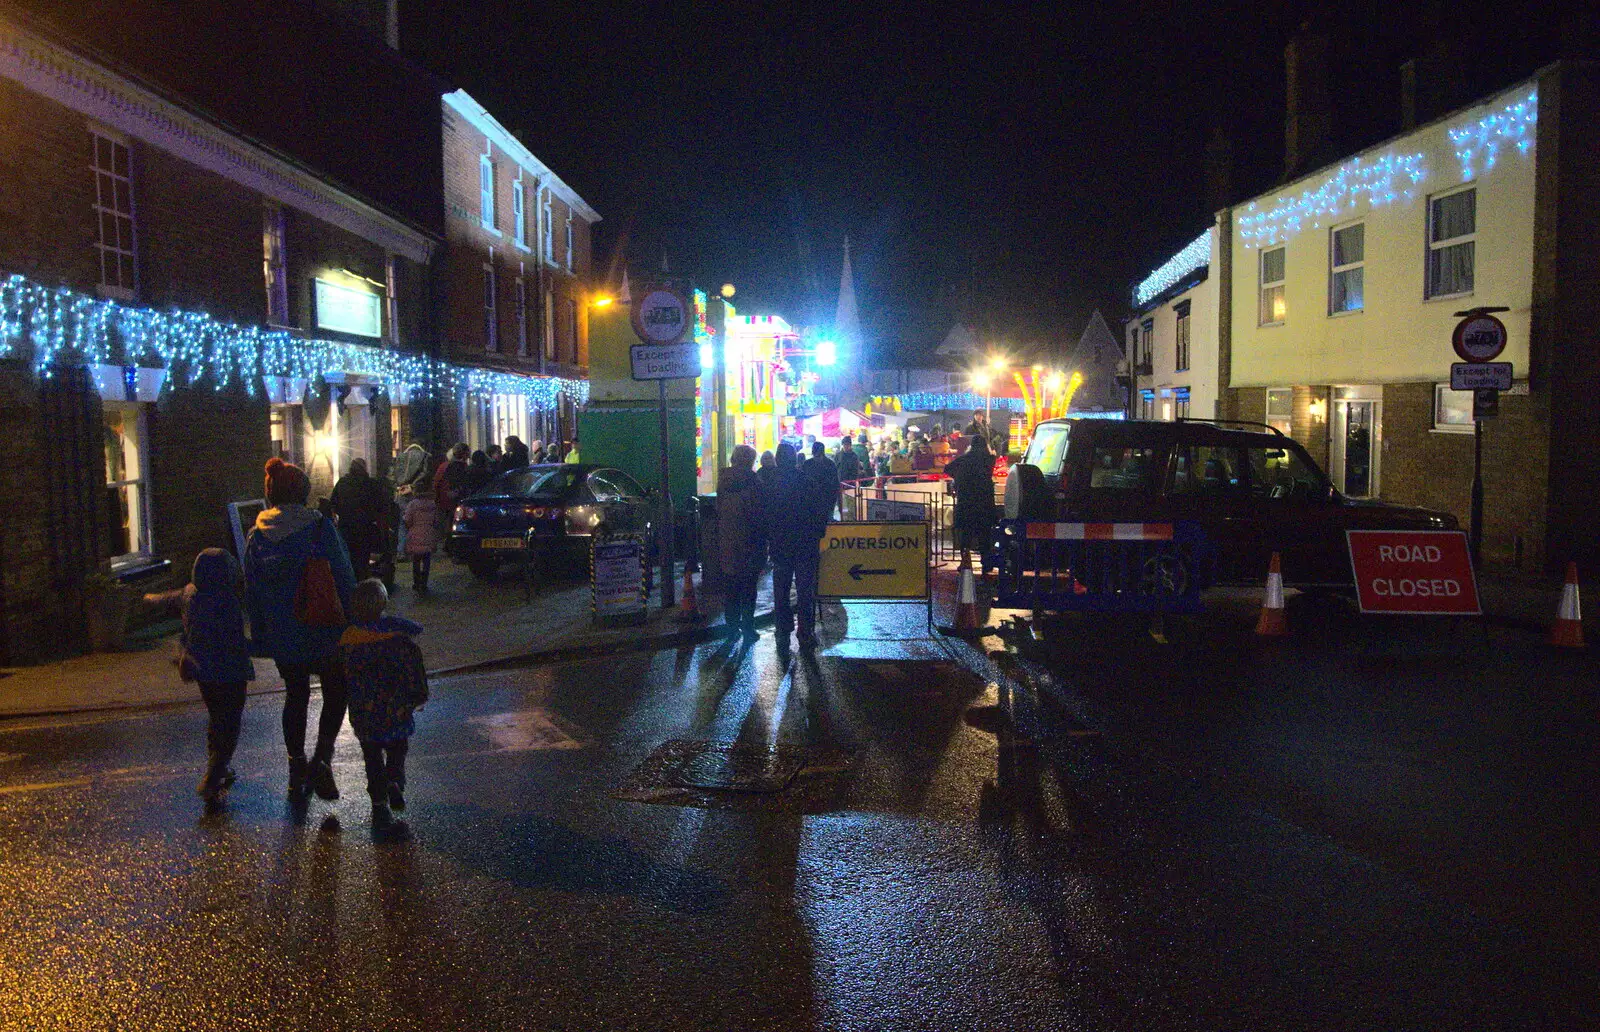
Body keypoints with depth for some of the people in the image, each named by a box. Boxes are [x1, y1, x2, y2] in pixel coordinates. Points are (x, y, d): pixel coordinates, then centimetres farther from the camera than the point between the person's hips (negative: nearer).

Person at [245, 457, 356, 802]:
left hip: (281, 635, 4)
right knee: (335, 693, 11)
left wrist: (259, 635, 14)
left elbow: (251, 589, 6)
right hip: (324, 631, -3)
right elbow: (344, 579, -10)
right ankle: (321, 760, -6)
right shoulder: (320, 526, -11)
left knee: (295, 696, 18)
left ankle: (297, 769, 22)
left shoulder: (257, 534, 0)